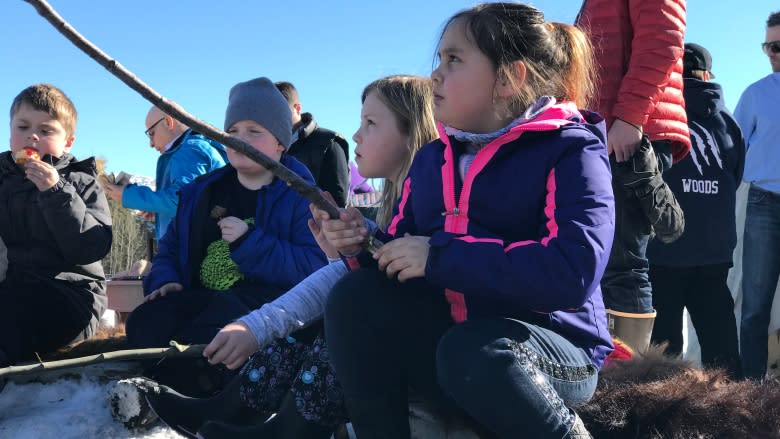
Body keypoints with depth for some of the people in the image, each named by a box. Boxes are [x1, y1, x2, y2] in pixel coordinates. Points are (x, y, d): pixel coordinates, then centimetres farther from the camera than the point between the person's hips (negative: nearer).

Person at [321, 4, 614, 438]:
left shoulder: (570, 149, -10)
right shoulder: (432, 158, 10)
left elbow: (573, 271, -28)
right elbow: (404, 259, 15)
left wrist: (438, 256, -24)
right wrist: (365, 246, -9)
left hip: (555, 347, -5)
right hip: (445, 343, 5)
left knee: (470, 349, -36)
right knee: (355, 296, -16)